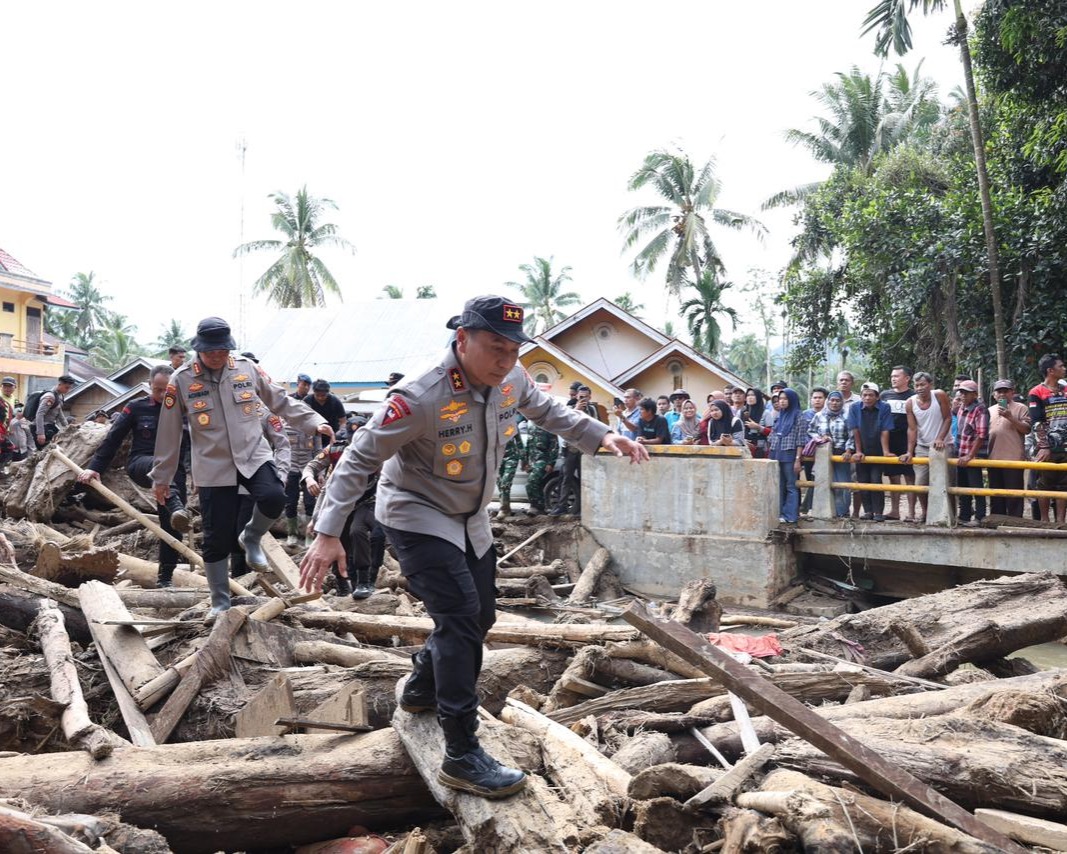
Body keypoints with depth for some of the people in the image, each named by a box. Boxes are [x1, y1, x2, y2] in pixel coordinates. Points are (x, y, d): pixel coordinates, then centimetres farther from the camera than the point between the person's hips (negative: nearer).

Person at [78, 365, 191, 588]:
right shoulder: (136, 408, 4)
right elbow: (113, 439, 4)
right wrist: (94, 467, -3)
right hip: (140, 464, -2)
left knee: (170, 526, -5)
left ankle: (165, 576, 6)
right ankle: (177, 509, -63)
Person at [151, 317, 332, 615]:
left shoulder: (247, 369, 0)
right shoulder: (181, 380, -5)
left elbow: (281, 401, 10)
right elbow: (169, 433, 1)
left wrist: (314, 422, -1)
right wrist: (162, 477, 5)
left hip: (253, 455, 1)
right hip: (213, 467, -1)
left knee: (273, 498, -28)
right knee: (217, 537, 1)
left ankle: (251, 538, 5)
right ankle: (220, 601, 18)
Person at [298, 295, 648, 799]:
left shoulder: (511, 379, -11)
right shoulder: (420, 397, -31)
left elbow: (547, 411, 11)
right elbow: (360, 460, -25)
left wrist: (602, 436, -2)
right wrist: (328, 534, -29)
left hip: (470, 519, 8)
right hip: (417, 517, -8)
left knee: (480, 616, 16)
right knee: (460, 615, -20)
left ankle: (421, 692, 42)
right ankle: (462, 758, -14)